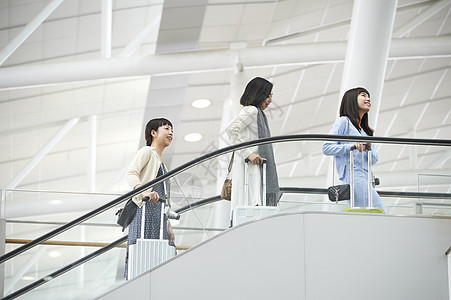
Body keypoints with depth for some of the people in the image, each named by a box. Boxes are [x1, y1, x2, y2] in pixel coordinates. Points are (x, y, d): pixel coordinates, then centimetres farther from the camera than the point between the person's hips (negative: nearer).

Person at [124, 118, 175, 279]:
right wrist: (145, 191, -33)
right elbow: (130, 174, -14)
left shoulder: (161, 163, 30)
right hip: (145, 211, -9)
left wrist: (168, 227, 23)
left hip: (158, 215, 9)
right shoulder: (147, 152, 4)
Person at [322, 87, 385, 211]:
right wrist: (352, 146, -16)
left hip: (366, 179, 8)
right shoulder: (343, 121, 4)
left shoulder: (365, 130, 28)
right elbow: (326, 148, -5)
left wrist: (368, 148, -2)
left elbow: (374, 159, 20)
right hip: (353, 176, -8)